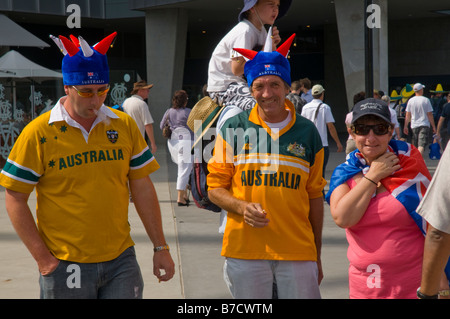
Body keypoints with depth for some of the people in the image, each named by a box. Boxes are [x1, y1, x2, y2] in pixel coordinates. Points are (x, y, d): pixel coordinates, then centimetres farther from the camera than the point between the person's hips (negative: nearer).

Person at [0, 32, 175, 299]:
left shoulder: (124, 125, 4)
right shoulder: (39, 133, -6)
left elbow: (143, 189, 9)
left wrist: (161, 248, 7)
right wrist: (42, 257, -8)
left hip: (121, 260, 3)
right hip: (65, 265, -2)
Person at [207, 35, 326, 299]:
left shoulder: (307, 132, 6)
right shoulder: (234, 128, 3)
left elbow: (315, 197, 10)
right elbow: (215, 187, 7)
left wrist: (317, 256, 11)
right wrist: (242, 207, -14)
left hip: (297, 252, 1)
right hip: (244, 250, 0)